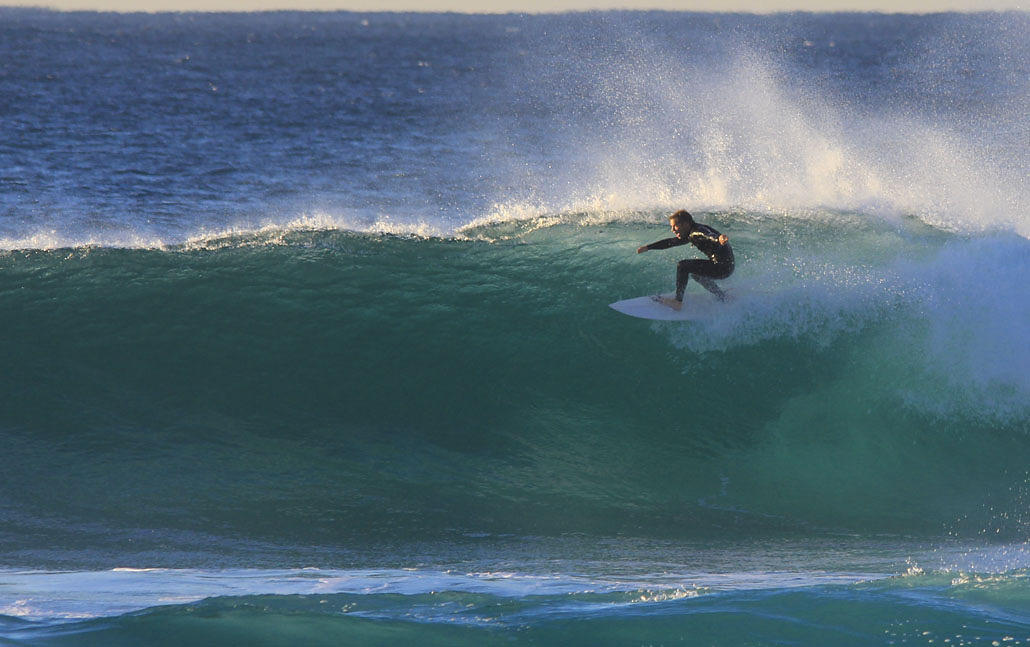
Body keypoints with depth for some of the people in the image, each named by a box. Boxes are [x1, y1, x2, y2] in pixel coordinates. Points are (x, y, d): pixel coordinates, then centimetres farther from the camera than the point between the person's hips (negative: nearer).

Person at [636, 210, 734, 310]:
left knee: (683, 266, -12)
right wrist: (648, 247, 25)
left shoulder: (698, 232, -17)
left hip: (723, 266, -10)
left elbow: (710, 236, -38)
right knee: (696, 274, 33)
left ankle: (678, 302, -11)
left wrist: (719, 238, -62)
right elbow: (670, 242, 24)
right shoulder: (691, 235, 14)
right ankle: (722, 297, 34)